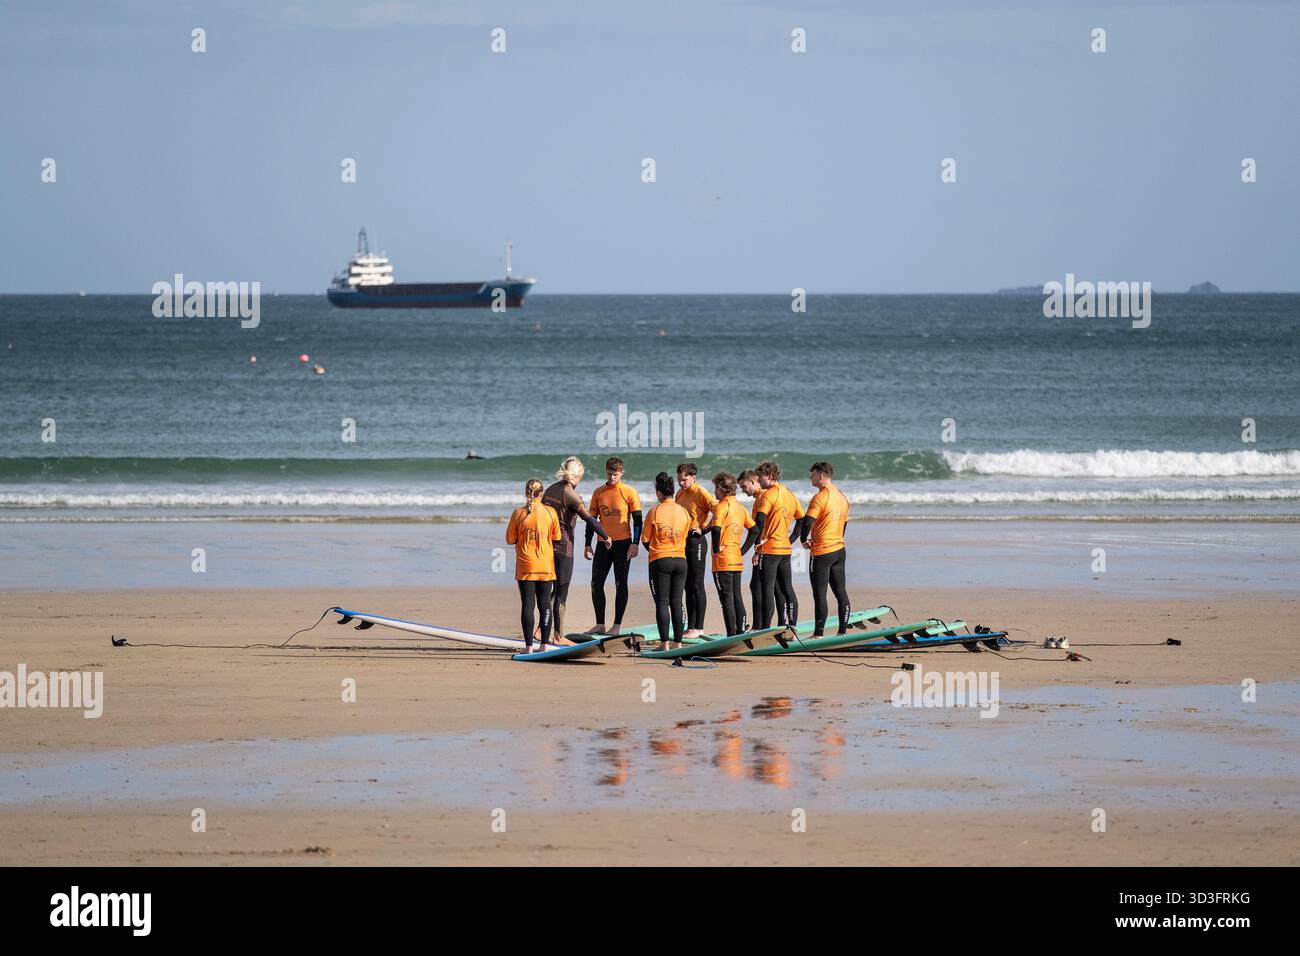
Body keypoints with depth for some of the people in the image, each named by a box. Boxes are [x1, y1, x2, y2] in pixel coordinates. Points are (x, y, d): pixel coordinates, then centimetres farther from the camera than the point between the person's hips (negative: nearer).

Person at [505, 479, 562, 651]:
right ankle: (544, 644, 8)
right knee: (545, 604, 9)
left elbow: (510, 539, -2)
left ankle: (528, 645, -5)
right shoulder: (550, 512, -5)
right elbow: (556, 537, 5)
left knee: (527, 605, -1)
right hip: (546, 566, 1)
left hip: (525, 566, -1)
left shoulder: (518, 513, -8)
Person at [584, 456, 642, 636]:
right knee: (596, 583, 3)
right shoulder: (598, 493, 9)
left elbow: (637, 520, -4)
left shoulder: (629, 492, -3)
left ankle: (617, 625, 2)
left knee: (620, 584, -1)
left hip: (623, 543, -5)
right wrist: (587, 545, 8)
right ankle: (600, 625, 11)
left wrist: (635, 544, -12)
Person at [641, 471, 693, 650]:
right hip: (680, 560, 4)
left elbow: (646, 540, 0)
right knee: (676, 602, 8)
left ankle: (664, 642, -6)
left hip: (660, 561, -4)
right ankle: (678, 642, 8)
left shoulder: (654, 512, -8)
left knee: (662, 603, -1)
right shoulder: (683, 511, 3)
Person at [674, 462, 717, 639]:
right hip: (682, 541, 8)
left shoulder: (700, 493, -11)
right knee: (688, 586, 11)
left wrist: (704, 530, -18)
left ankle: (699, 628, -2)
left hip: (696, 541, -8)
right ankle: (690, 626, 15)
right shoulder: (680, 494, 14)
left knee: (697, 586, -5)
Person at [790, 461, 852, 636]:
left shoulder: (820, 498, -16)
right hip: (839, 550, 8)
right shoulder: (842, 497, 11)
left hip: (821, 552, -8)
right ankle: (843, 630, 12)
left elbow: (807, 522, -22)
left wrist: (803, 539, -4)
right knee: (841, 592, 10)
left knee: (820, 594, -3)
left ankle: (819, 633, -2)